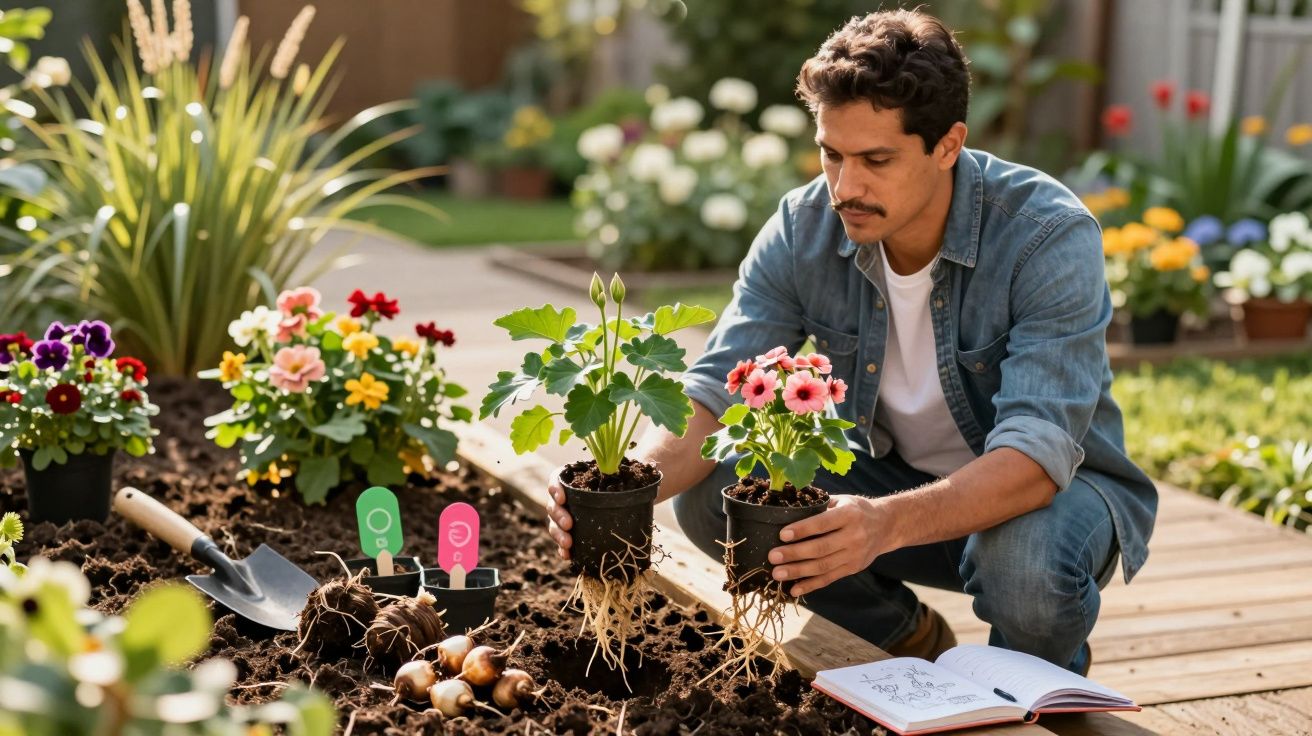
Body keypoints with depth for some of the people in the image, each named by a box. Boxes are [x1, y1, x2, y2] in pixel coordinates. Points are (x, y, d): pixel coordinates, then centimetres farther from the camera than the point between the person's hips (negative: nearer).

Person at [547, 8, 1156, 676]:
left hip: (1051, 487, -4)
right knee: (712, 491, -18)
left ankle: (1052, 674, 1)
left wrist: (888, 522, -55)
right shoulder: (804, 228, -14)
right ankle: (912, 642, 7)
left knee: (1026, 559, -39)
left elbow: (1036, 454, -37)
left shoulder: (1052, 237, -28)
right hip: (897, 477, 4)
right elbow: (715, 391, -18)